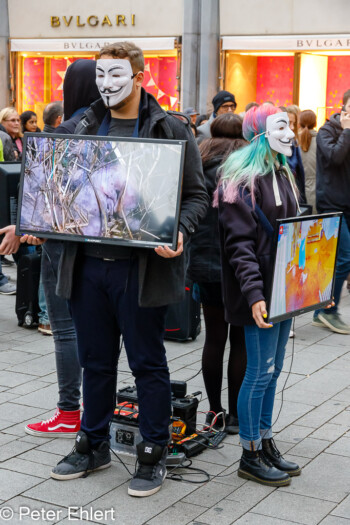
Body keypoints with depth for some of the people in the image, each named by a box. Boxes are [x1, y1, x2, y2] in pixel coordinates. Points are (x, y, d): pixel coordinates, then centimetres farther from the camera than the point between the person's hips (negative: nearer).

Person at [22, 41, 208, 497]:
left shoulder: (171, 129, -2)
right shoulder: (86, 128, 12)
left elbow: (196, 195, -2)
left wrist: (179, 234, -21)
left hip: (141, 267, -4)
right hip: (87, 263, 5)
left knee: (148, 363, 6)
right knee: (95, 361, 15)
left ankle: (153, 454, 20)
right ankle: (94, 446, 31)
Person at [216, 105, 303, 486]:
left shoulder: (282, 175, 15)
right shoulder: (241, 178, -12)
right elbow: (238, 242, -19)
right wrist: (254, 294, -26)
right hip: (260, 292, -8)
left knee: (272, 370, 14)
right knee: (260, 371, -3)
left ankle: (266, 444, 25)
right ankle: (250, 456, 10)